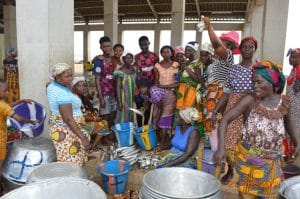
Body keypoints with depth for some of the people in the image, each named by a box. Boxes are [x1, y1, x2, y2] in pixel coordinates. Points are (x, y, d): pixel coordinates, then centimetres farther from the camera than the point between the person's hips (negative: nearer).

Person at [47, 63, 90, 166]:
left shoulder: (52, 86, 4)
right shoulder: (63, 94, -24)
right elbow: (68, 119, -28)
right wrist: (83, 138, -26)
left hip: (58, 128, 10)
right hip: (66, 131, -10)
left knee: (65, 162, 18)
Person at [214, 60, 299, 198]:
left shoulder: (284, 102, -6)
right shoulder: (250, 100, -18)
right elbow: (225, 119, -24)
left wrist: (295, 143, 26)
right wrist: (221, 147, -36)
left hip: (272, 161, 3)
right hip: (248, 159, -3)